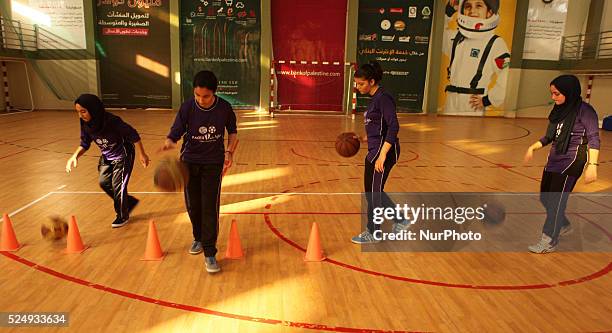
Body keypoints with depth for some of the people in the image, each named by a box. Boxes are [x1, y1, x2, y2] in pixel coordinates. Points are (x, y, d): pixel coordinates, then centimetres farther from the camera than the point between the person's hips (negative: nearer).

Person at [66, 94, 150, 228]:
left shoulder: (112, 121, -33)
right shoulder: (85, 123, -13)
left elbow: (133, 135, -24)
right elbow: (85, 143, 2)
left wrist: (142, 154, -18)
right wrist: (75, 156, -15)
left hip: (122, 156, -7)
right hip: (107, 156, 7)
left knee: (118, 185, -3)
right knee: (104, 182, 7)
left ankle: (122, 216, 19)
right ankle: (130, 202, 29)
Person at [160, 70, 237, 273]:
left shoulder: (224, 108, -13)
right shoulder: (187, 107, -14)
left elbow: (232, 131, 5)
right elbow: (175, 133, -14)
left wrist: (229, 151, -9)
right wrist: (169, 142, -37)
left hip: (213, 163, -1)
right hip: (190, 161, 2)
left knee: (210, 207, -8)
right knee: (192, 205, 11)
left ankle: (209, 253, 0)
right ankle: (199, 238, 38)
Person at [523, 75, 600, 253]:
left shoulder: (584, 110, -11)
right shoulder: (559, 110, 8)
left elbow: (594, 139, -14)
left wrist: (592, 165, -22)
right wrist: (532, 148, 6)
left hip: (572, 160, -7)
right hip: (554, 158, 8)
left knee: (556, 200, -5)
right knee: (545, 197, 13)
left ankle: (549, 241, 8)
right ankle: (564, 225, 38)